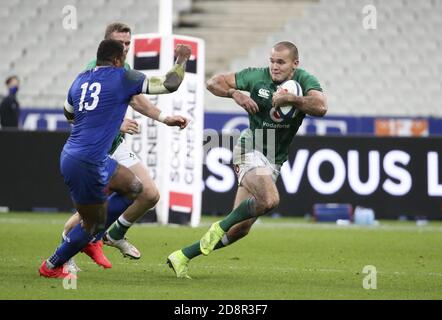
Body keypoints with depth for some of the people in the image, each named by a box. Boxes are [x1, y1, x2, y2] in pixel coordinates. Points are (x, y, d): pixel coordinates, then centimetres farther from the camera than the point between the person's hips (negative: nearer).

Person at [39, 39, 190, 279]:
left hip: (71, 154, 8)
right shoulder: (122, 78, -8)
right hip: (87, 163, -8)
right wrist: (182, 60, 13)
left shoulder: (81, 79, 11)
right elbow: (170, 85, -5)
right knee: (93, 223, 10)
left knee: (134, 187, 20)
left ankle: (91, 239, 20)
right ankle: (51, 267, 22)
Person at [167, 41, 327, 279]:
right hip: (250, 149, -4)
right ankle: (220, 227, -12)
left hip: (274, 161, 4)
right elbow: (214, 82, 0)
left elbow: (320, 107, -24)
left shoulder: (304, 81, -5)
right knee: (269, 199, -33)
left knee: (240, 229, 1)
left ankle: (183, 257, 12)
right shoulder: (257, 76, -6)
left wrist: (290, 99, -32)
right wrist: (236, 94, -18)